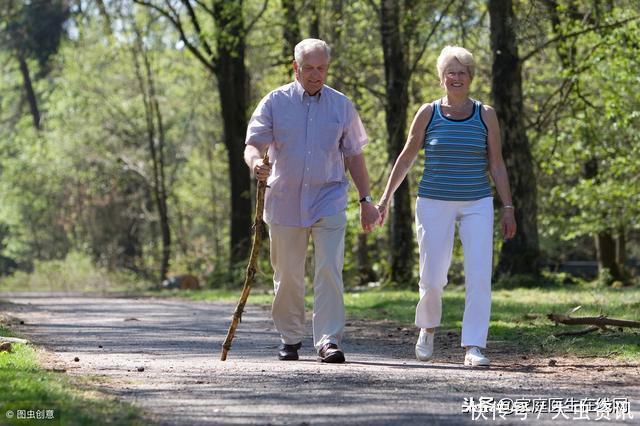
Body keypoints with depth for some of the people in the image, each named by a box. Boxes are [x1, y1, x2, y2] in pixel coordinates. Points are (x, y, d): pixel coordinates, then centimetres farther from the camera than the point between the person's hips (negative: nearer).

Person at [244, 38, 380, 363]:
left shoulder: (341, 106, 8)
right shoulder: (275, 102, 3)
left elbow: (354, 155, 13)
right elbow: (253, 143, -4)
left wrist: (365, 200, 11)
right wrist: (255, 162, -28)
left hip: (328, 201, 0)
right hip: (284, 200, 0)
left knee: (329, 271, -13)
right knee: (287, 275, 7)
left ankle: (328, 340, -14)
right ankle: (290, 339, 21)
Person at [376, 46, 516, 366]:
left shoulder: (485, 115, 4)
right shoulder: (428, 113, 2)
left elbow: (496, 164, 7)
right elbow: (406, 158, 10)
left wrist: (508, 207, 2)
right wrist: (385, 197, 9)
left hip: (477, 204, 1)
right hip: (434, 204, -1)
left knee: (479, 276, -11)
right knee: (432, 277, -1)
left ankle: (473, 347, -8)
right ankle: (427, 328, 29)